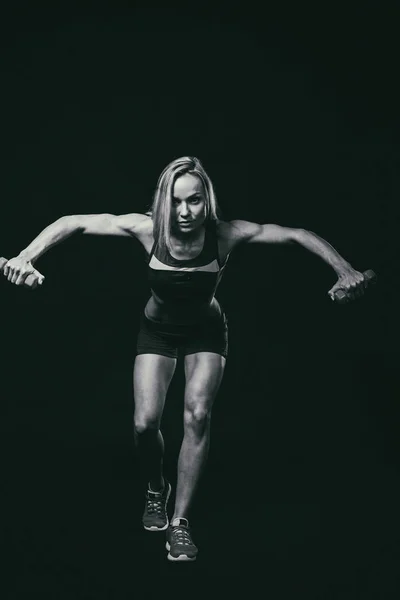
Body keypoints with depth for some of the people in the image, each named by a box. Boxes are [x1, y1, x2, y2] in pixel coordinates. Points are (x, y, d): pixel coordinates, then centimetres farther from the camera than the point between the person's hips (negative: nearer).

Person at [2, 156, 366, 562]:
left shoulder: (225, 235, -29)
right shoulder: (148, 228, -28)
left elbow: (296, 234, -24)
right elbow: (72, 223, -25)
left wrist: (344, 270, -34)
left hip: (206, 332, 0)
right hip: (157, 331, 1)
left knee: (197, 416, -19)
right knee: (145, 422, -12)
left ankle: (180, 524, -6)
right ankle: (155, 491, 22)